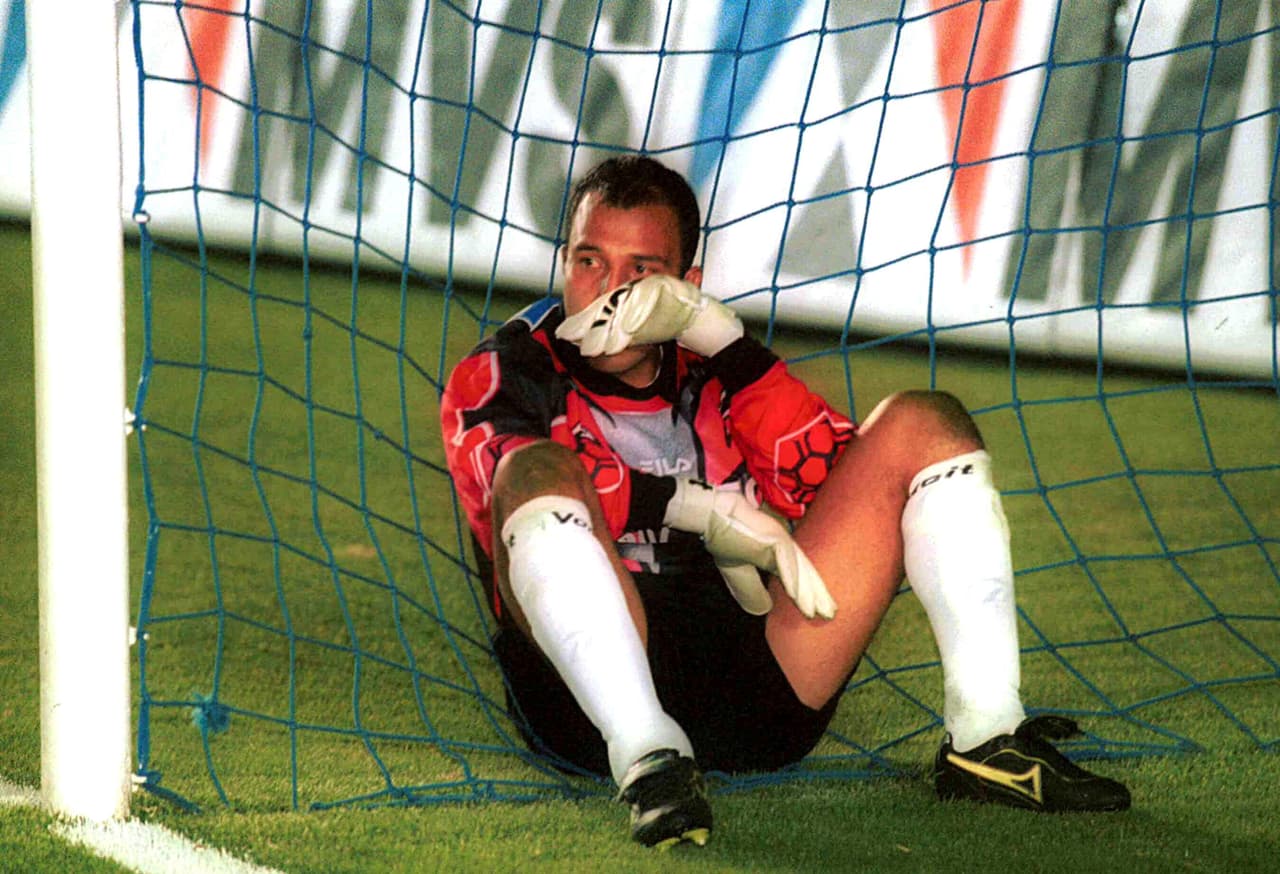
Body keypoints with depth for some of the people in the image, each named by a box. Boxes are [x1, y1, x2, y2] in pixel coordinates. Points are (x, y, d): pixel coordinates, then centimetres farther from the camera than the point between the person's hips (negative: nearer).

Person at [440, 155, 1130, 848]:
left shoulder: (710, 377, 24)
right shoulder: (495, 379, 13)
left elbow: (834, 474, 5)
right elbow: (525, 482, -11)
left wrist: (716, 336, -2)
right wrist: (700, 510, -19)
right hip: (593, 701, -4)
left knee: (923, 424, 1)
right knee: (536, 468, -30)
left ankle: (985, 742, -14)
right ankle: (648, 764, -43)